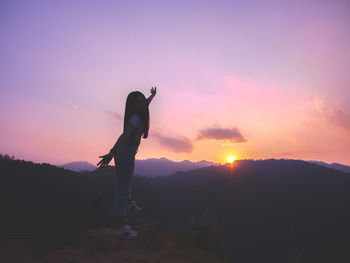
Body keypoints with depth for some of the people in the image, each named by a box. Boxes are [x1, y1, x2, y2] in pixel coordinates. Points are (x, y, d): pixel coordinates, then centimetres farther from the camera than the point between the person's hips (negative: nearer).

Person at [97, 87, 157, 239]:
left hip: (125, 154, 10)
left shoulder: (139, 114, 4)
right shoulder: (136, 118, -22)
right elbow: (125, 135, -37)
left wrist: (153, 95, 46)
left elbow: (146, 103, 27)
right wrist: (112, 153, -49)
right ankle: (120, 227, 3)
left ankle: (130, 203, 55)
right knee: (123, 188, -5)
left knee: (125, 182, 29)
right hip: (126, 156, -10)